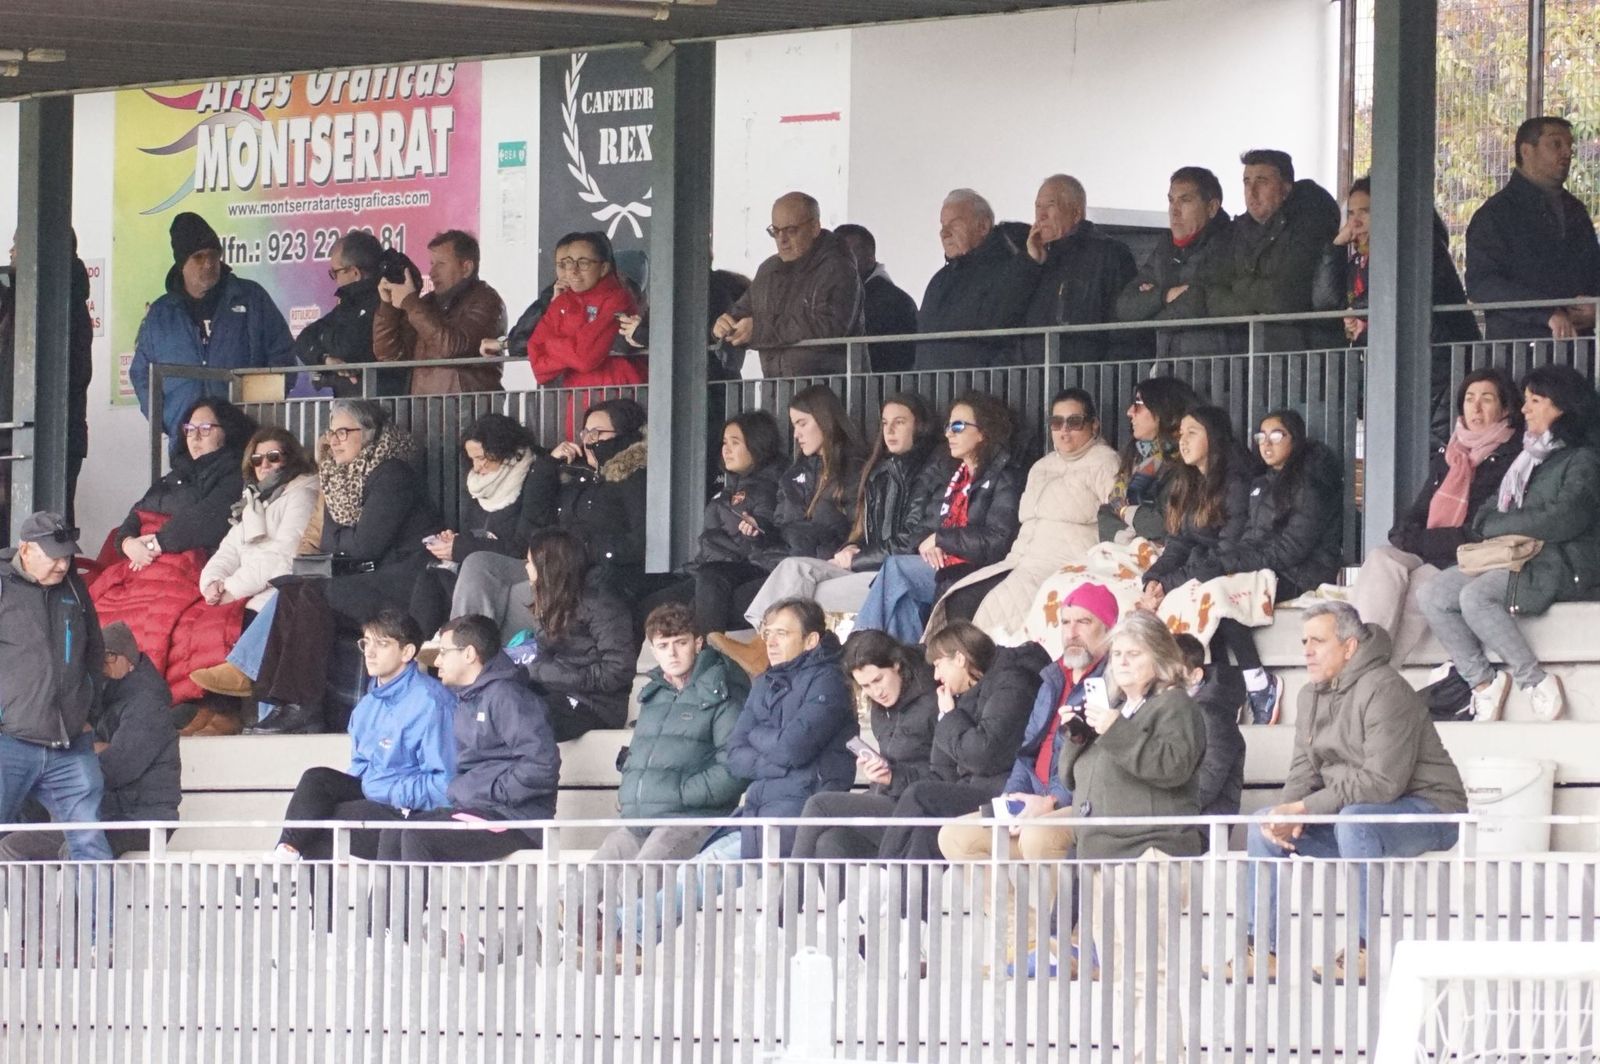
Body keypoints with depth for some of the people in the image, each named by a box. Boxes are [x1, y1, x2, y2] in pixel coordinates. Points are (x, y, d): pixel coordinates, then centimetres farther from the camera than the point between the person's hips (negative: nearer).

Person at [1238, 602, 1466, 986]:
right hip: (1355, 811, 9)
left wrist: (1305, 808, -26)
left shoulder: (1384, 690, -19)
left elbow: (1384, 781, -27)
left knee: (1355, 820, -38)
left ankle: (1367, 950, -31)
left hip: (1427, 813, -9)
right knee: (1264, 826, -2)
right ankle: (1263, 951, -4)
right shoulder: (1312, 695, 10)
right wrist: (1287, 813, -17)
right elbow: (1304, 768, 7)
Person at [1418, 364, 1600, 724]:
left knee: (1475, 596, -32)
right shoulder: (1528, 458, 24)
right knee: (1432, 596, -11)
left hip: (1560, 566, -9)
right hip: (1512, 559, 9)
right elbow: (1489, 512, 22)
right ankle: (1483, 681, -16)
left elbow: (1565, 520, -16)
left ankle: (1537, 683, -27)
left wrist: (1496, 526, -8)